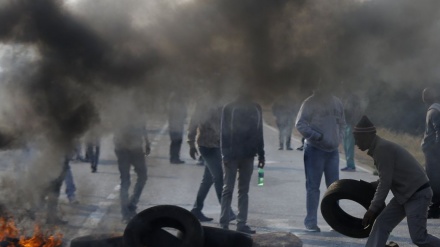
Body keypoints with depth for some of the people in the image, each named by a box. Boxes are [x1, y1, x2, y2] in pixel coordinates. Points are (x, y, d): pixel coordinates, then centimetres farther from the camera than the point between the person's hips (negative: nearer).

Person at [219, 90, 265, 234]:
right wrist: (225, 154, -14)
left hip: (248, 155, 4)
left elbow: (259, 132, 11)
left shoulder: (256, 109, 9)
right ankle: (224, 224, 1)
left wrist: (261, 154, 7)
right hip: (232, 155, -4)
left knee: (244, 191, 6)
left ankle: (241, 223, 9)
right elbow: (224, 132, -7)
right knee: (228, 189, -1)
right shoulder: (229, 108, -3)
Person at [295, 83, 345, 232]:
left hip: (333, 150, 6)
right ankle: (311, 222, 6)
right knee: (313, 187, 0)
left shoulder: (336, 102, 7)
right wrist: (317, 136, -20)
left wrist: (339, 137, 3)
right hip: (315, 149, -5)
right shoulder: (310, 103, -10)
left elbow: (341, 122, 18)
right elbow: (300, 124, -15)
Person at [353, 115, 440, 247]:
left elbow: (385, 182, -20)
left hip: (418, 195, -10)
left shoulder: (383, 148, -19)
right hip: (405, 195, 10)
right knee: (381, 224, 3)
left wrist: (373, 209, -15)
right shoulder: (379, 147, 11)